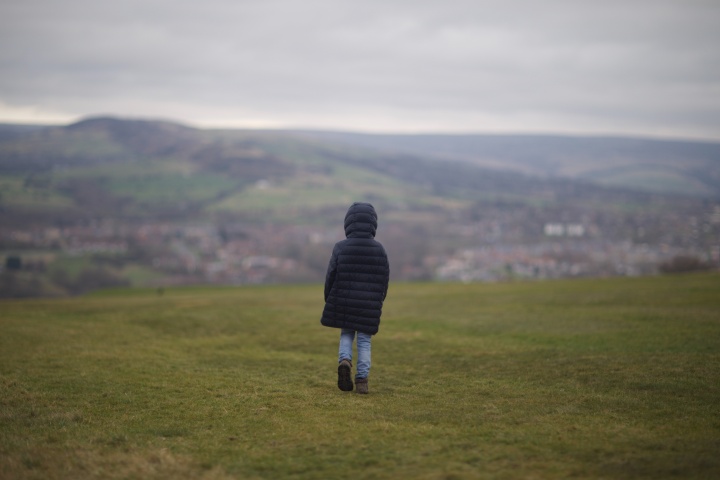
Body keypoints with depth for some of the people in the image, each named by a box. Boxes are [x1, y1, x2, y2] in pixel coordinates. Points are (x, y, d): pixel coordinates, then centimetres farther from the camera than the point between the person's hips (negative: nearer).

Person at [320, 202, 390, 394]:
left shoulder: (340, 248, -8)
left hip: (344, 303, 0)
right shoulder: (379, 250, -2)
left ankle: (344, 359, -10)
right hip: (370, 306, 1)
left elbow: (331, 277, -4)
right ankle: (362, 379, 4)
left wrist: (329, 302, 10)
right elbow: (385, 280, 4)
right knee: (364, 340, 8)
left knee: (346, 334, 18)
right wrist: (378, 302, 18)